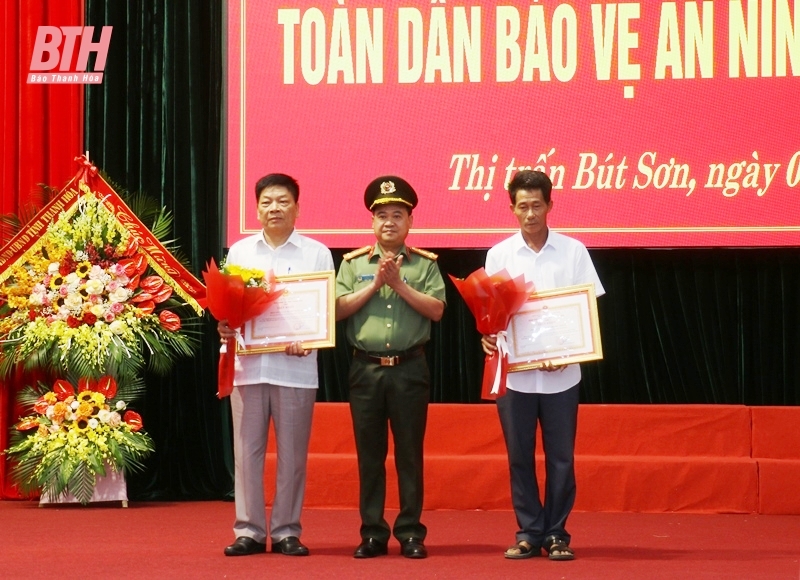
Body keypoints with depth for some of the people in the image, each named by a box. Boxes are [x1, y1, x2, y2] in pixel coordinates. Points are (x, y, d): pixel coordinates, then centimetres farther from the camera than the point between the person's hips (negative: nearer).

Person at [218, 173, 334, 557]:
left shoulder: (316, 253, 5)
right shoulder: (239, 251, 12)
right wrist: (225, 328, -10)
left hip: (295, 366, -2)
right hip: (248, 364, 2)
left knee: (292, 453, 2)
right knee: (247, 450, 1)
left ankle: (286, 532, 8)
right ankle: (249, 531, 6)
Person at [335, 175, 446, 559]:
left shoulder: (425, 264, 4)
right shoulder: (353, 263, 7)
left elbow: (436, 310, -7)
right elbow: (338, 309, -2)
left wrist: (400, 284, -12)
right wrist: (375, 284, -9)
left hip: (409, 368, -1)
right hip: (366, 368, 1)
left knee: (409, 452, 2)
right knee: (369, 453, 5)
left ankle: (410, 532, 8)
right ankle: (373, 533, 10)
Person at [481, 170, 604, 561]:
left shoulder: (573, 251, 2)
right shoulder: (499, 255, 5)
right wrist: (487, 336, -15)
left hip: (560, 374, -1)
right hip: (513, 371, 1)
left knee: (560, 457, 3)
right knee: (520, 456, 4)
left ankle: (556, 534, 11)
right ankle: (529, 533, 12)